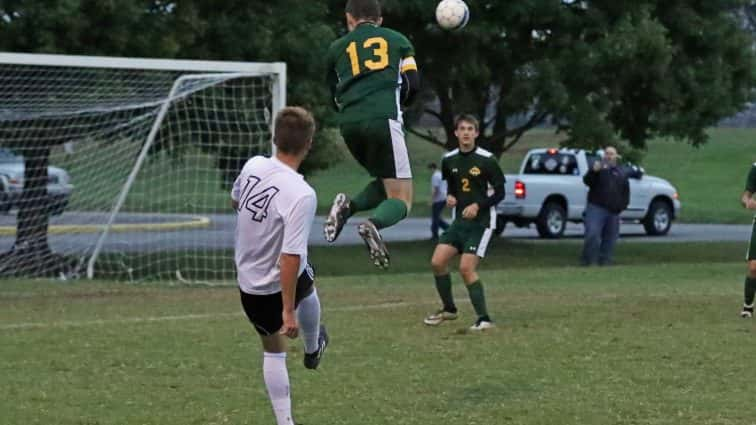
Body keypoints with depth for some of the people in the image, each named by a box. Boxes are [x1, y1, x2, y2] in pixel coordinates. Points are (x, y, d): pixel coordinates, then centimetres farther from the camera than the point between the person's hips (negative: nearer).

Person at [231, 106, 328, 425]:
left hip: (248, 283, 4)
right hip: (282, 284, -3)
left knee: (273, 351, 20)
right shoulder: (302, 195, -32)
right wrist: (288, 311, -26)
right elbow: (291, 257, -33)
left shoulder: (253, 166, -14)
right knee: (306, 287, 35)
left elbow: (235, 201, 10)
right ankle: (312, 349, 61)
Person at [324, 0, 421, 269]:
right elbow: (413, 85, 8)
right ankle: (373, 224, -32)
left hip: (349, 124, 4)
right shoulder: (398, 41, 18)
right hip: (383, 119, -3)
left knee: (386, 185, 24)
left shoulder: (337, 48, 22)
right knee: (401, 199, 0)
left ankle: (349, 206, -4)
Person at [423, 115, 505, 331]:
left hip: (481, 221, -6)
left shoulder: (487, 160, -11)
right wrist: (450, 197, -1)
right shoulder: (449, 160, 5)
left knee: (466, 268, -16)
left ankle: (484, 319, -8)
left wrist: (478, 205, -20)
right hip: (459, 220, 6)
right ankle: (449, 309, 19)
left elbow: (500, 192, -8)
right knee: (437, 262, -2)